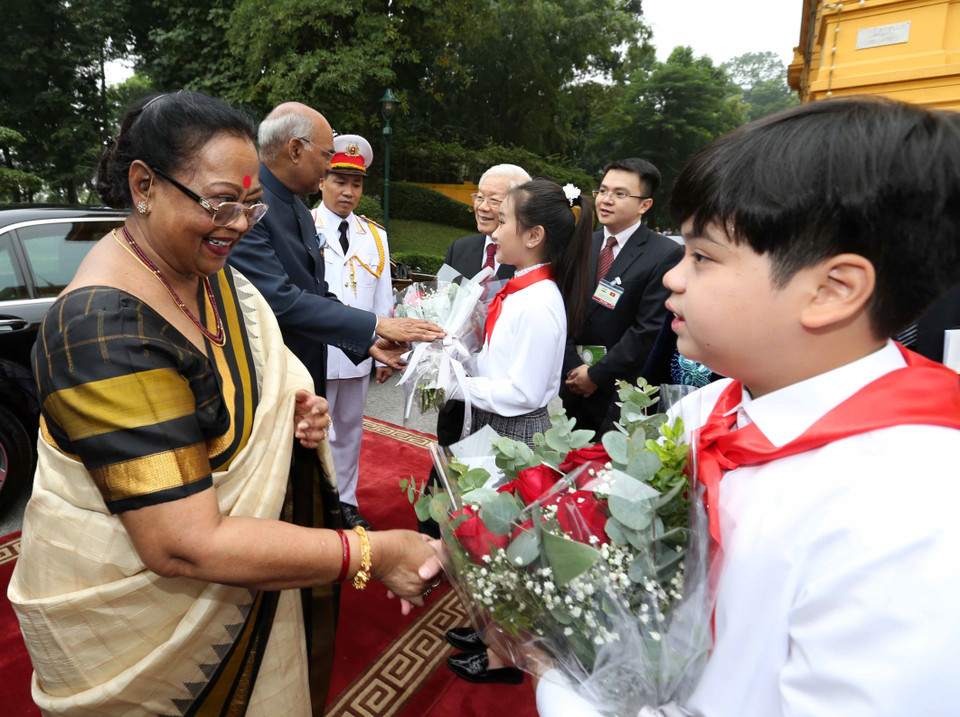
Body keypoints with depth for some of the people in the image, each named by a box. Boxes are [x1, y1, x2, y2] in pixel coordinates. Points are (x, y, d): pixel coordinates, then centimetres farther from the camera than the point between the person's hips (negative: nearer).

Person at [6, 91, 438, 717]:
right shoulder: (108, 325, -31)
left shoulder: (204, 269, -5)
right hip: (138, 611, -6)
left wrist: (290, 409, -9)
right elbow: (186, 546, -32)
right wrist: (370, 556, -30)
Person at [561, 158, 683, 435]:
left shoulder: (666, 255, -10)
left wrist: (597, 374, -12)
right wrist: (573, 366, -5)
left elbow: (649, 330, -14)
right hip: (571, 384, 5)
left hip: (621, 392, -4)